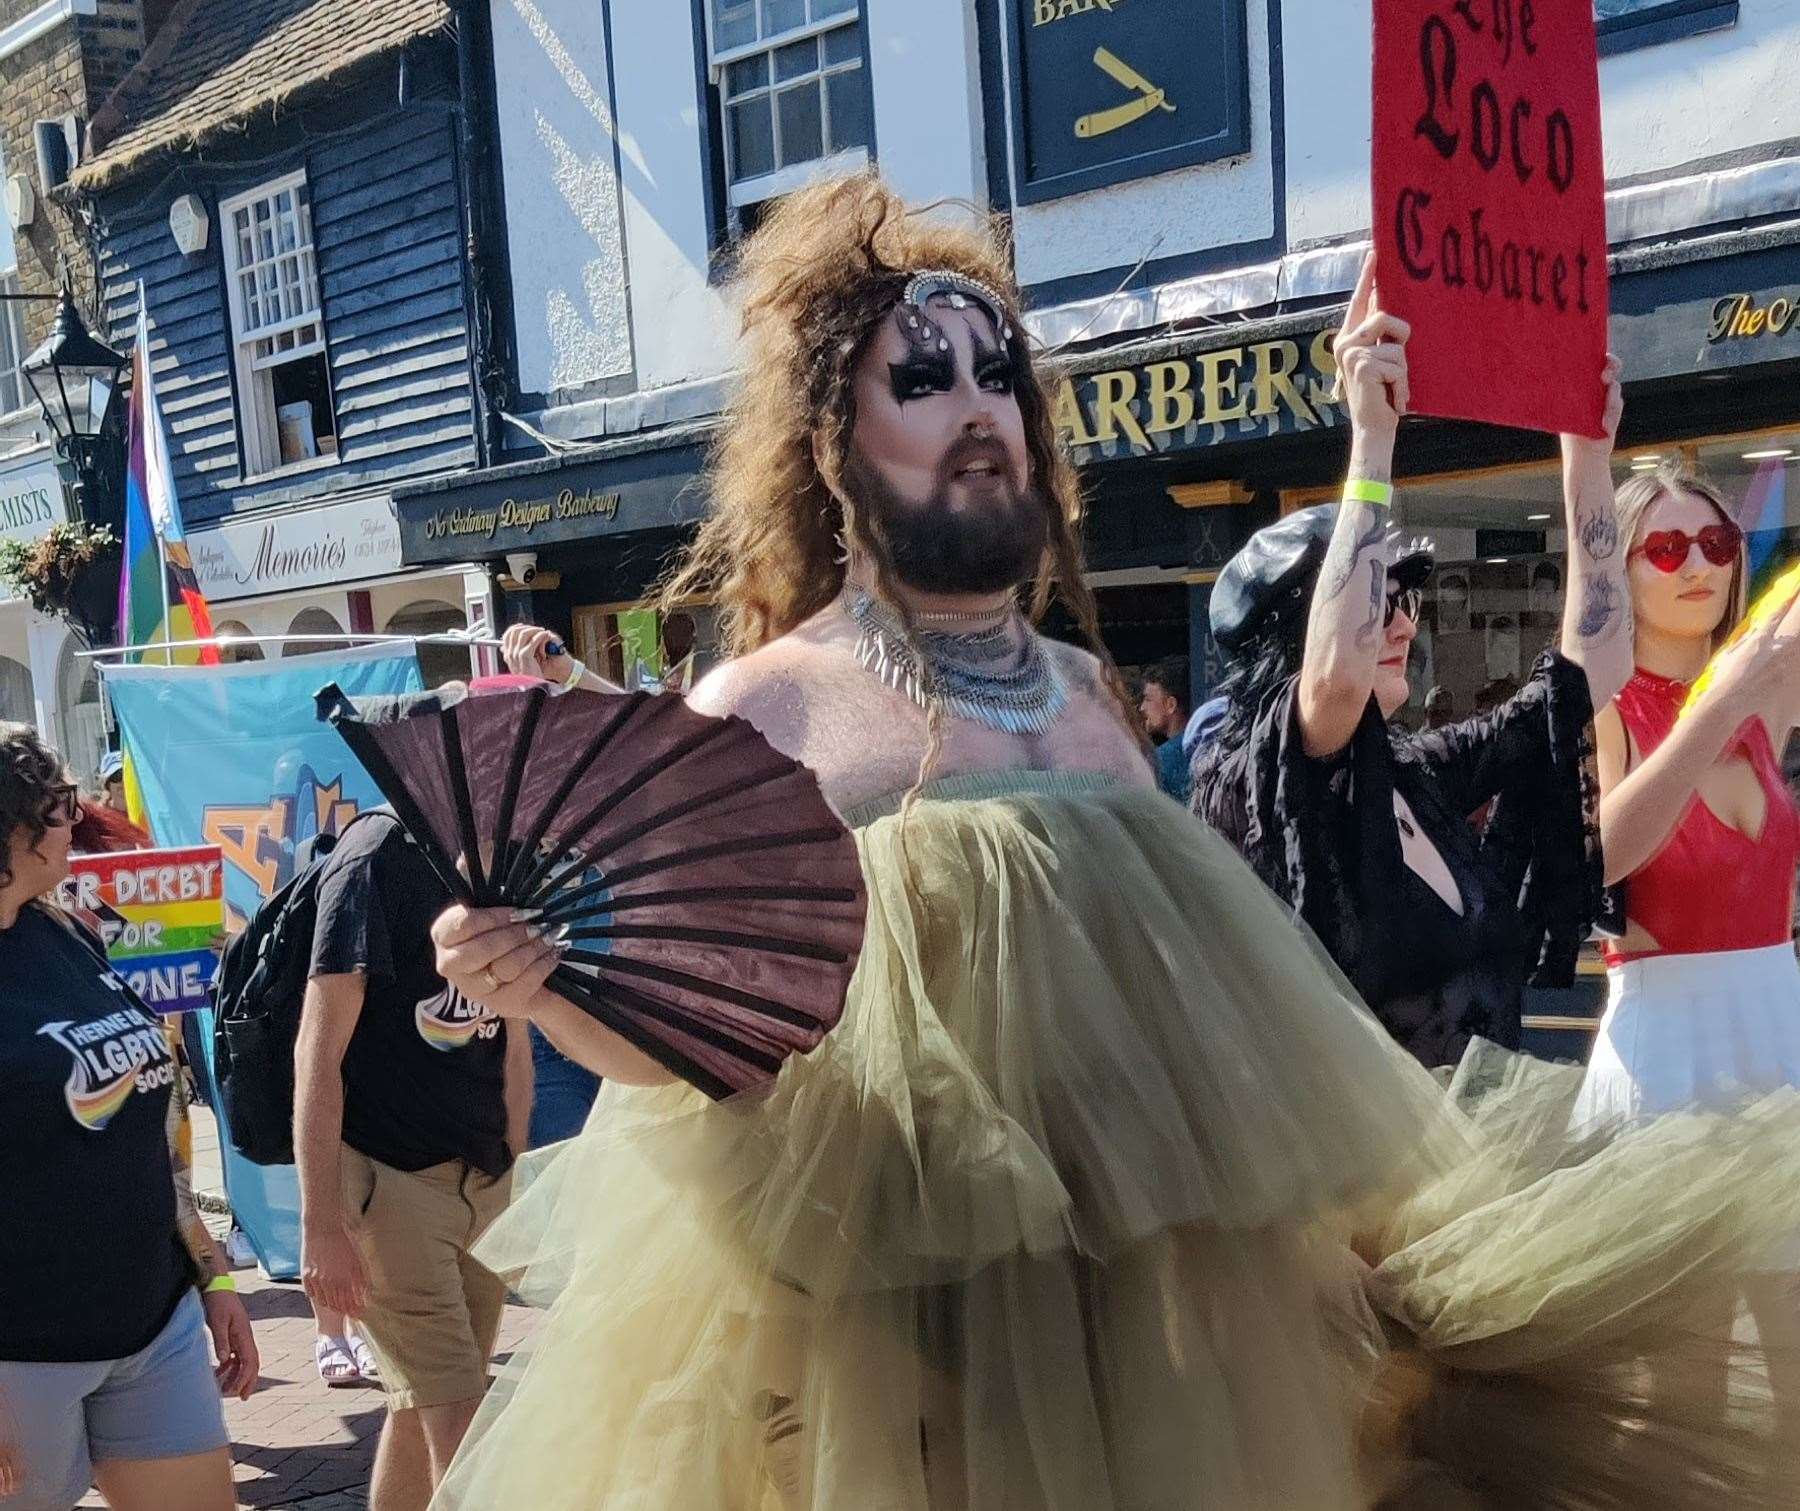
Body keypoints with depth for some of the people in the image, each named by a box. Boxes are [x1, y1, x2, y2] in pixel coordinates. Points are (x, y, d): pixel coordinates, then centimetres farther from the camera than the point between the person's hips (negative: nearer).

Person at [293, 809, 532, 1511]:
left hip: (482, 1181, 7)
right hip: (387, 1178, -6)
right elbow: (319, 1050, -14)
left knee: (422, 1408, 11)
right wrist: (321, 1229, -16)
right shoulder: (381, 854, -13)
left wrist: (509, 1175, 15)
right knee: (457, 1424, -9)